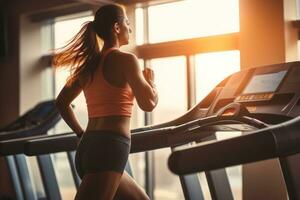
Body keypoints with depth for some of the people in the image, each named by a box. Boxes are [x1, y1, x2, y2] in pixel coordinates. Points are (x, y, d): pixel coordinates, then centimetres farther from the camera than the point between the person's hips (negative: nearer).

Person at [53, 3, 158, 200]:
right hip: (110, 148, -9)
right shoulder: (125, 59, -5)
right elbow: (148, 103, -7)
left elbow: (62, 102, 21)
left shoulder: (89, 63, 16)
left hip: (87, 148, 9)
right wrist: (150, 80, 12)